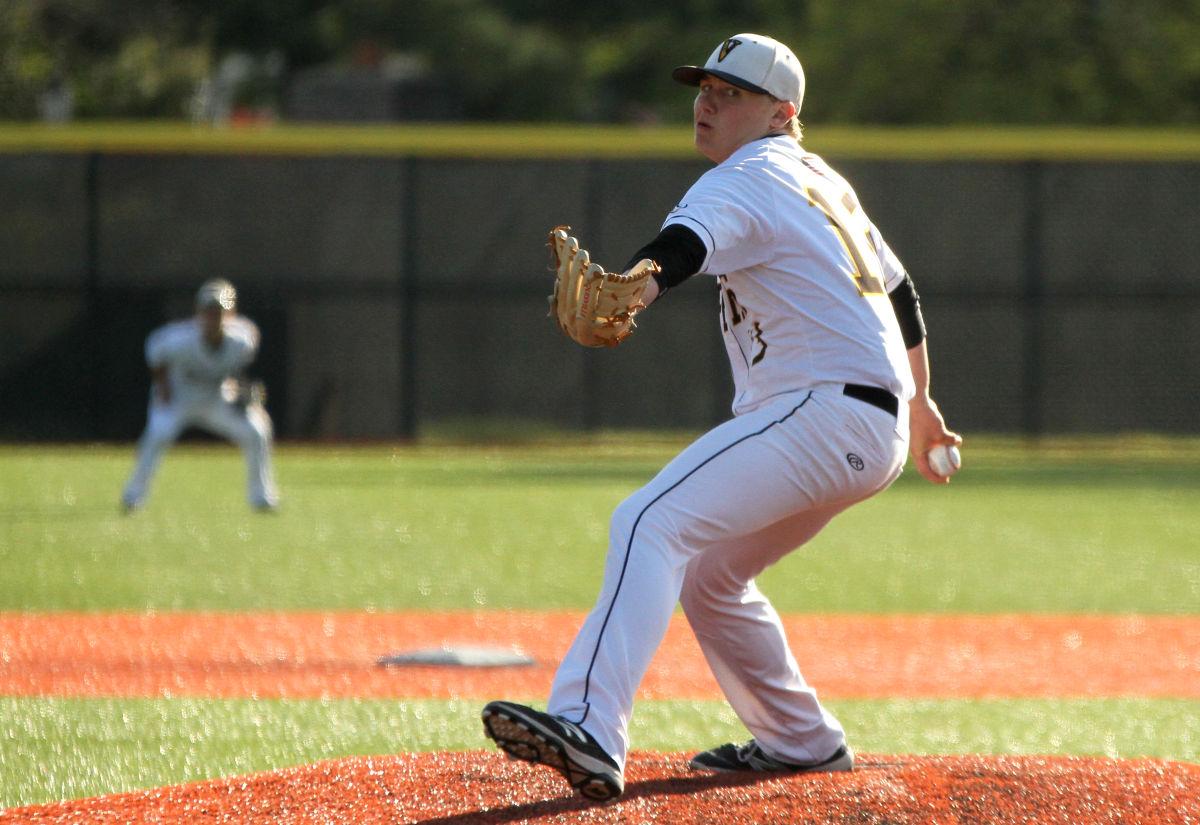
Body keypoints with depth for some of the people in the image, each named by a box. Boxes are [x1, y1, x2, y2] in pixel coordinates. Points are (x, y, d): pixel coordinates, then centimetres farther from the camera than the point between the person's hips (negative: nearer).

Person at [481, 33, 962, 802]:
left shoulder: (747, 182, -9)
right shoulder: (823, 181, 21)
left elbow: (681, 248, -32)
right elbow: (899, 292, 31)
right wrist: (920, 406, 43)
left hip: (827, 413, -10)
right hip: (874, 435, 10)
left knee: (653, 523, -25)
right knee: (708, 573, 24)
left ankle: (589, 727, -43)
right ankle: (802, 741, 32)